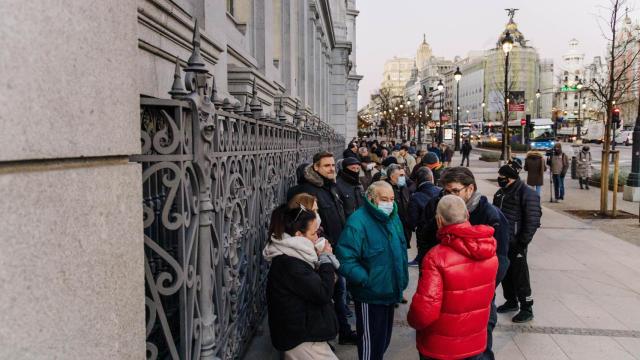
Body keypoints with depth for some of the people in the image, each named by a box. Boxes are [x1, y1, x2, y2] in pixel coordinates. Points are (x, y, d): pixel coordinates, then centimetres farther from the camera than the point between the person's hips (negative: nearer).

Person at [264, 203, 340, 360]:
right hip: (302, 339, -10)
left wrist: (321, 259, -3)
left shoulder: (290, 257, 7)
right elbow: (323, 293, -24)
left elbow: (315, 285, 11)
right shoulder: (289, 264, -23)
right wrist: (325, 258, -12)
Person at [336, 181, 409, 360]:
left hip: (391, 292, 8)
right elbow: (345, 260, -27)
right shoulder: (358, 222, -24)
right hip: (370, 296, -8)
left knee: (385, 337, 23)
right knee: (371, 340, 8)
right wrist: (367, 280, -25)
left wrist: (403, 278, 11)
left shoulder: (393, 218, 3)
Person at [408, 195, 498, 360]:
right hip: (477, 343, 5)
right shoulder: (490, 253, -9)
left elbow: (424, 311, -29)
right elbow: (488, 293, 5)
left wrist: (413, 320, -9)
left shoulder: (437, 257, -28)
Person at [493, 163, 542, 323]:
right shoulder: (500, 193, 10)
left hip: (515, 244, -8)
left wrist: (522, 243, -17)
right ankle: (511, 301, 33)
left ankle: (527, 308, 12)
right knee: (504, 273, 17)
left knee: (520, 277, 0)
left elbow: (532, 222, -17)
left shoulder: (527, 194, -15)